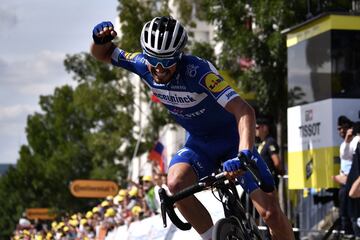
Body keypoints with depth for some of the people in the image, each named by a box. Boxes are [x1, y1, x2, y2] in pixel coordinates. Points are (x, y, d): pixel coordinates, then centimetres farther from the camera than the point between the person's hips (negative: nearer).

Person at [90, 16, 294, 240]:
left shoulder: (197, 70, -32)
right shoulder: (144, 65, -16)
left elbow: (244, 111, -40)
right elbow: (103, 54, -1)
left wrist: (244, 153, -56)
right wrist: (101, 39, -26)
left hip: (232, 139, -4)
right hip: (199, 143, 4)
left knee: (271, 213, -15)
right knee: (176, 183, -29)